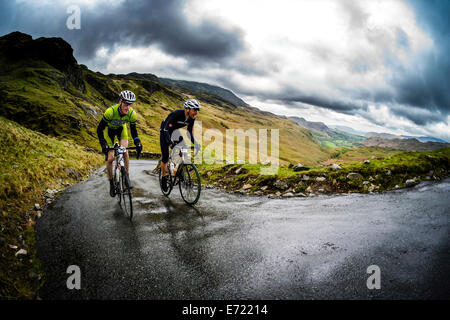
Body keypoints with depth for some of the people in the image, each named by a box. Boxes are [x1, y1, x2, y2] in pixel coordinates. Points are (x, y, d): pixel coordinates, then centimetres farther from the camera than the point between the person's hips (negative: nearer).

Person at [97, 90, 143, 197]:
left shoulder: (131, 114, -29)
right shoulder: (110, 111, -39)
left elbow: (133, 130, -13)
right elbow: (99, 129, -29)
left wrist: (137, 142, -30)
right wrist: (103, 144, -40)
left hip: (121, 129, 2)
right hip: (109, 129, -2)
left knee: (125, 154, -15)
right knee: (110, 158, -8)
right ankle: (111, 183, 9)